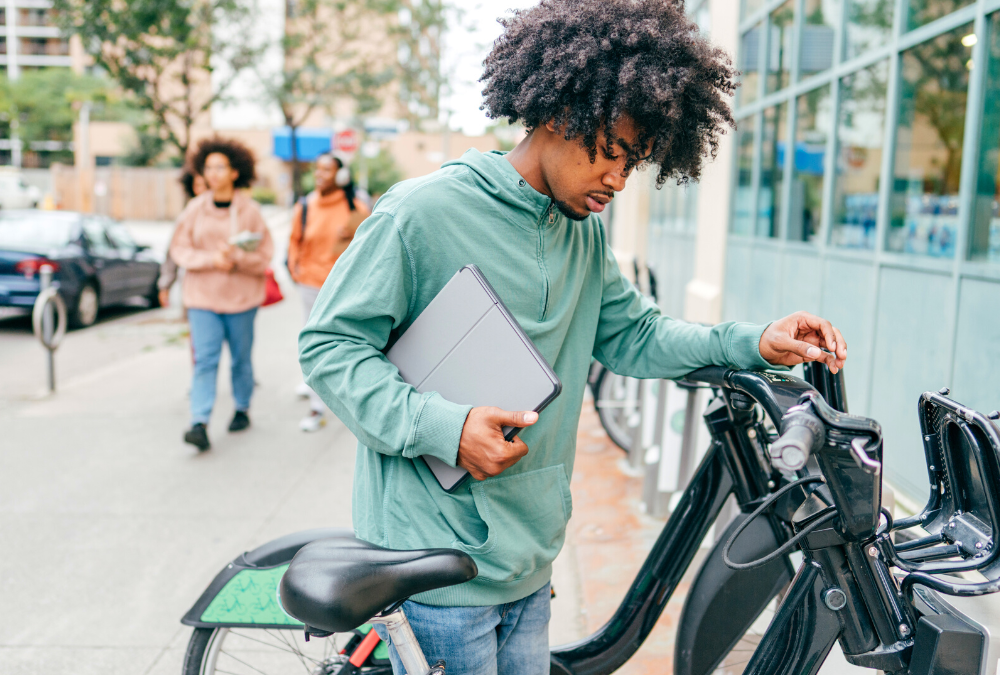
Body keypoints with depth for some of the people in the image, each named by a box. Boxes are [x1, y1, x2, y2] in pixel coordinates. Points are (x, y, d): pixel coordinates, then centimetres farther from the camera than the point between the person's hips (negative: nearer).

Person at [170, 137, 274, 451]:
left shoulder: (249, 210, -3)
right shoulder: (195, 209, 1)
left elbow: (264, 255, -2)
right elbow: (180, 249, 2)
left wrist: (235, 257, -18)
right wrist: (210, 259, -13)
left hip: (241, 296, 0)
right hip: (202, 296, 1)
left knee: (241, 358, 11)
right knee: (204, 360, -7)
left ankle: (242, 410, 31)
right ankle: (200, 424, -12)